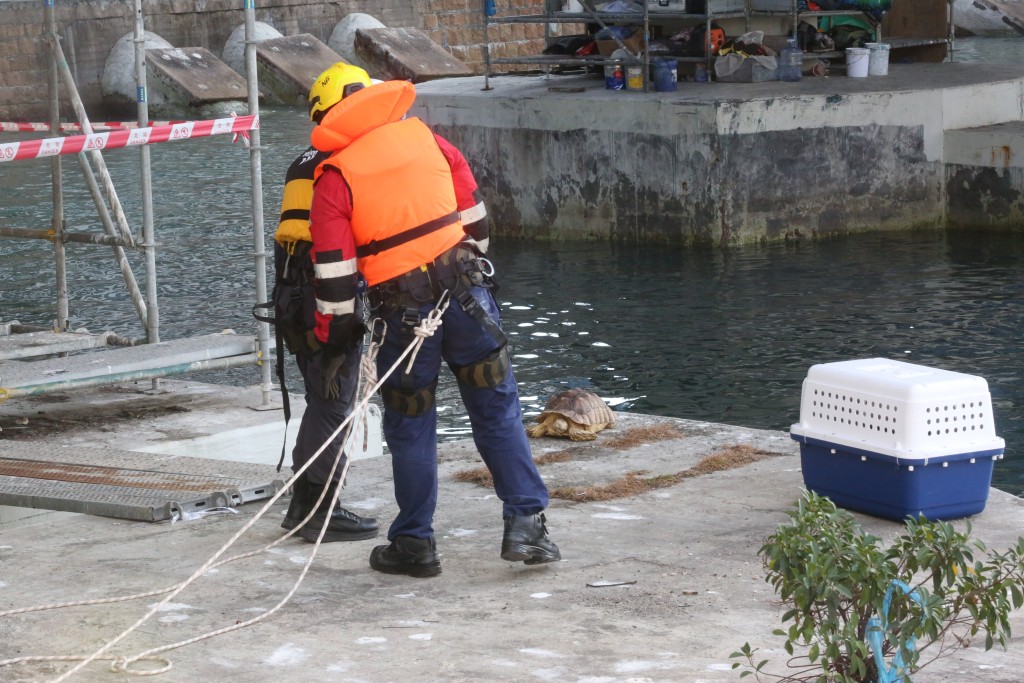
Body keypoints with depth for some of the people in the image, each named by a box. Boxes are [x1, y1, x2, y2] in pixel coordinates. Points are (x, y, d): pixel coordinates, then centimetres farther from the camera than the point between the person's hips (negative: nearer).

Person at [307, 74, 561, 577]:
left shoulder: (335, 175, -1)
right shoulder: (421, 135, 8)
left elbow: (333, 266, -4)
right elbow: (471, 209, 13)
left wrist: (332, 331, 6)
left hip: (402, 308, -2)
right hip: (464, 288, 2)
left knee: (410, 426, 10)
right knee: (497, 409, 8)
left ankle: (414, 542, 17)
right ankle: (526, 523, 4)